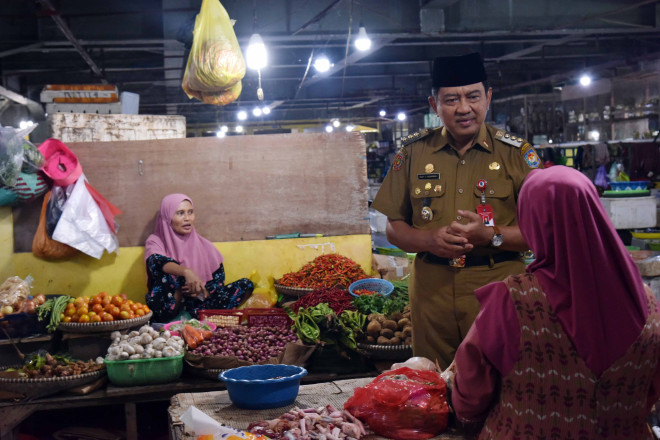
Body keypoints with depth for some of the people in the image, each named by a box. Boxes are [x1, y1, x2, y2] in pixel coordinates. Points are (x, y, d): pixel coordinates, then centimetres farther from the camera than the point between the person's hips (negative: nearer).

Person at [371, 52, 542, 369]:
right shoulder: (413, 152, 7)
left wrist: (490, 235, -16)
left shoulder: (516, 153, 2)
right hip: (432, 293, 2)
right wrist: (430, 239, -10)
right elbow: (393, 228, 10)